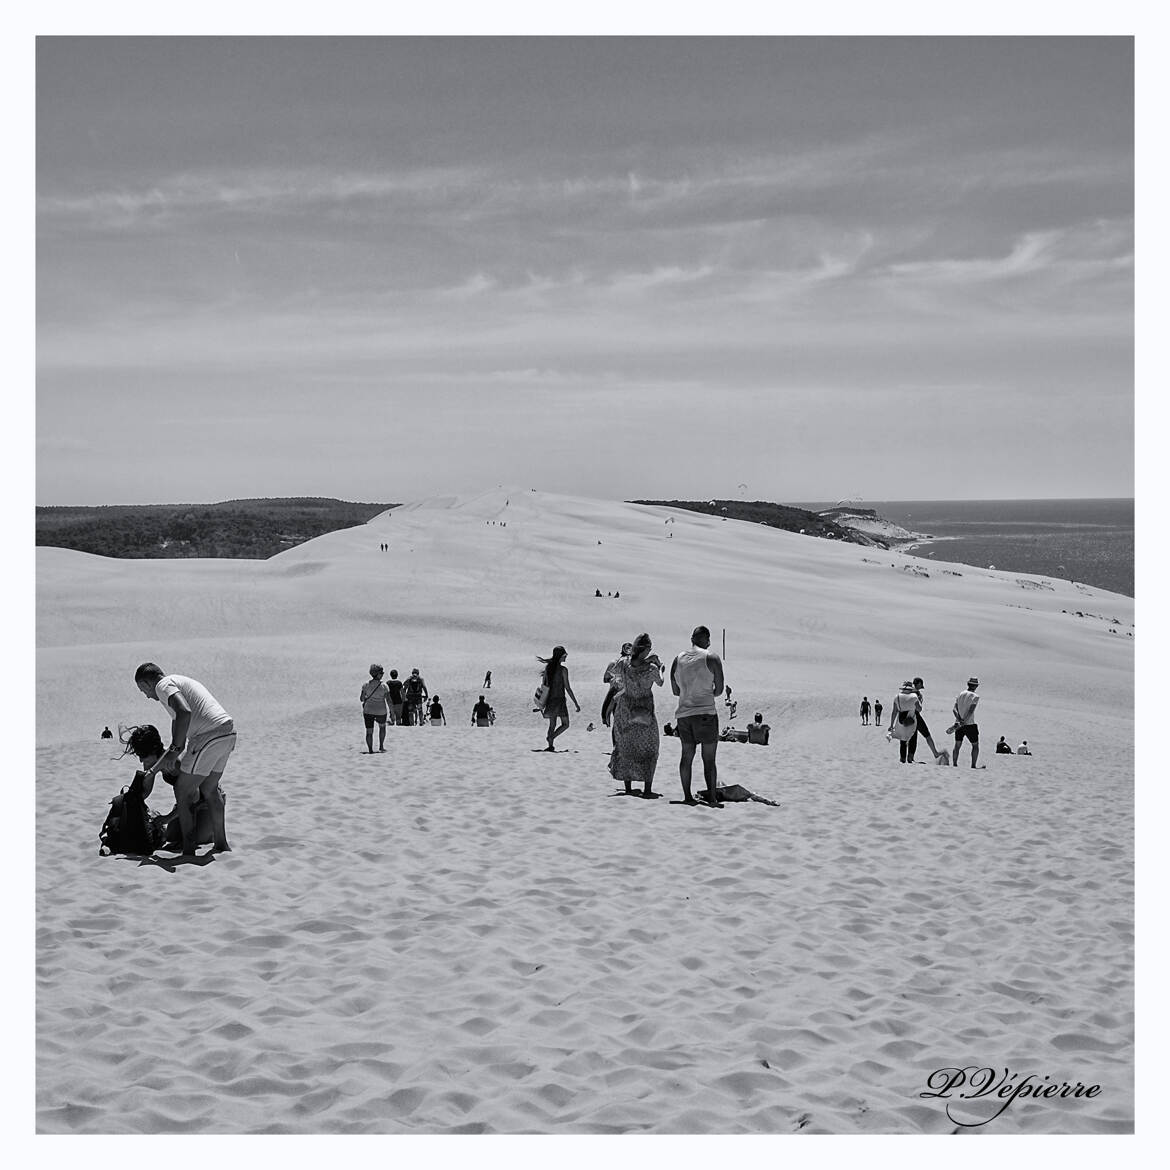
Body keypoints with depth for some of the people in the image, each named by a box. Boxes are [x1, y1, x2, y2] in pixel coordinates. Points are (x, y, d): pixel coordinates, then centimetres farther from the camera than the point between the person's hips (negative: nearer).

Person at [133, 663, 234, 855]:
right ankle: (221, 844, 30)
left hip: (208, 737, -9)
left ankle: (188, 850, 6)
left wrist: (175, 750, -13)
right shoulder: (181, 681, 28)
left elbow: (184, 712, -22)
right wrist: (152, 771, 27)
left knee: (183, 792, 5)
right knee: (209, 790, 25)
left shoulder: (163, 685, 0)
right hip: (229, 732, 9)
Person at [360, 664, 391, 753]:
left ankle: (370, 750, 3)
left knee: (369, 731, 7)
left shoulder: (366, 684, -5)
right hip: (381, 711, 0)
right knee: (382, 726, 27)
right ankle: (381, 746, 24)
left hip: (368, 711, 0)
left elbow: (361, 698, -2)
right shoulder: (384, 686, -10)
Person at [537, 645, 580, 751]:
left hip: (549, 699, 6)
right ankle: (551, 737, -18)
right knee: (565, 724, 5)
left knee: (552, 725, 14)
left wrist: (542, 703, 18)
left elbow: (543, 685, 9)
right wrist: (576, 704, -8)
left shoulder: (547, 667, 4)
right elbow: (568, 688, -13)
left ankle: (550, 746, 9)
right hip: (559, 699, -6)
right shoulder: (563, 669, -12)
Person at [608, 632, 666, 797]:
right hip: (645, 714, -3)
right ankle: (647, 789, 7)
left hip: (625, 713, 3)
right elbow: (660, 683, 2)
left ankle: (628, 788, 18)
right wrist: (661, 669, 19)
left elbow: (613, 670, 12)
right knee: (649, 751, 11)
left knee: (625, 750, 16)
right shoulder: (651, 669, -19)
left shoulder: (623, 664, -12)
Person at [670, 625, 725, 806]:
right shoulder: (711, 658, -5)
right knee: (709, 759, -2)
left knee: (687, 756, 13)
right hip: (705, 713, -5)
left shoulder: (678, 659, 9)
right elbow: (719, 690, -4)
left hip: (683, 714, 5)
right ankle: (712, 798, -5)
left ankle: (687, 797, 13)